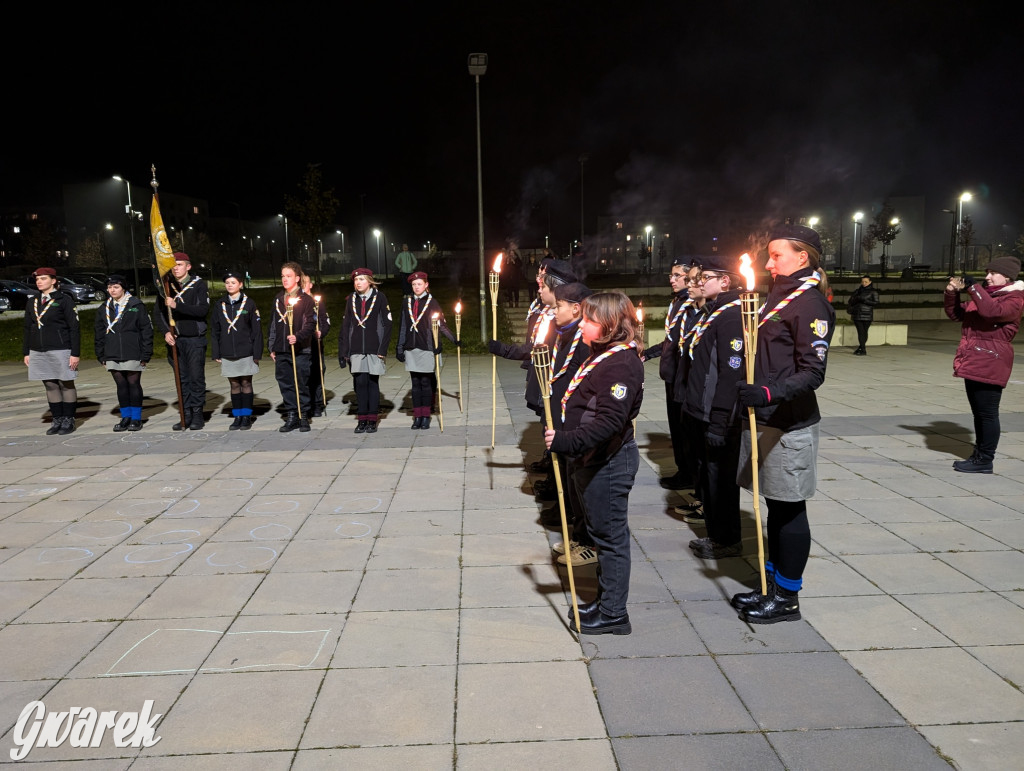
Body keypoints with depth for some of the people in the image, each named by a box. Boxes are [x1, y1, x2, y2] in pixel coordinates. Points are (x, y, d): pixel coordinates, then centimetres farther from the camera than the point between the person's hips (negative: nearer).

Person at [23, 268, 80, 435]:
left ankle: (68, 421, 10)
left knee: (66, 385, 2)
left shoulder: (65, 300, -3)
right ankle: (57, 420, 15)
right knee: (50, 386, 8)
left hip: (60, 350, -5)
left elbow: (74, 328, -6)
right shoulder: (32, 302, 13)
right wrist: (26, 352, 12)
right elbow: (28, 329, 17)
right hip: (38, 352, 5)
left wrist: (75, 353, -11)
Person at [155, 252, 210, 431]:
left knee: (197, 377, -2)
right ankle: (186, 414, 12)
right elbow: (159, 313, 8)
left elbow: (203, 309, -16)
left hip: (195, 339, -3)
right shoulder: (167, 286, 9)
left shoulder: (198, 284, -2)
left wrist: (177, 305, -23)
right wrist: (166, 332, -8)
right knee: (182, 378, 6)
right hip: (175, 340, 4)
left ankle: (197, 415, 6)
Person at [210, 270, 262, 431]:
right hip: (227, 354, 3)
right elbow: (214, 330, 10)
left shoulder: (249, 303, -2)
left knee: (246, 384, 4)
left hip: (246, 352, -3)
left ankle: (247, 417, 11)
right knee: (234, 385, 8)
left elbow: (257, 329, -2)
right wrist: (216, 353, 4)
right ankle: (237, 417, 15)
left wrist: (257, 353, -7)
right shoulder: (220, 305, 7)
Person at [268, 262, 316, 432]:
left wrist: (298, 337, -24)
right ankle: (291, 416, 15)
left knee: (302, 384, 1)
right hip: (281, 350, 5)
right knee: (285, 384, 7)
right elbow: (273, 324, 17)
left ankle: (304, 416, 12)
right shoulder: (278, 299, 13)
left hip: (300, 350, -5)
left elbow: (310, 324, -8)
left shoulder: (306, 299, -4)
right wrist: (272, 347, 15)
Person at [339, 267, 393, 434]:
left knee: (373, 383, 1)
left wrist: (383, 349, -8)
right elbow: (345, 326, 11)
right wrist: (343, 351, 5)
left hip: (374, 348, -2)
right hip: (356, 349, 2)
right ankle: (362, 419, 5)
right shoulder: (351, 299, 10)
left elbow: (387, 324, -1)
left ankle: (372, 420, 9)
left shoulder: (379, 298, 0)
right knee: (360, 383, -3)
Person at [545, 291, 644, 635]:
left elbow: (609, 421, -30)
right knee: (602, 533, 20)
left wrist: (567, 441, -33)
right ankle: (605, 601, 34)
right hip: (593, 461, 11)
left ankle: (613, 614, 14)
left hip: (608, 464, -11)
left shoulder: (620, 364, -21)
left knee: (610, 536, 1)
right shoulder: (602, 356, 13)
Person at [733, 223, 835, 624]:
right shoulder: (777, 297, 14)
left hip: (790, 423, -8)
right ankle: (772, 584, 28)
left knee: (789, 508, 2)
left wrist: (769, 393, -33)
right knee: (775, 505, 16)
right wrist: (752, 396, 16)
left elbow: (812, 372, -19)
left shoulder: (810, 302, -12)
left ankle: (787, 598, 15)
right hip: (765, 419, 8)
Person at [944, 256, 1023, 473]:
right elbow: (957, 314, 20)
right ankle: (979, 455, 24)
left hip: (990, 365, -9)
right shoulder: (983, 295, 19)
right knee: (978, 413, 15)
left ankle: (985, 461, 0)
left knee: (987, 413, -5)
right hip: (973, 364, 9)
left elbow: (992, 311, -29)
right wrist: (952, 294, 3)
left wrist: (973, 287, -26)